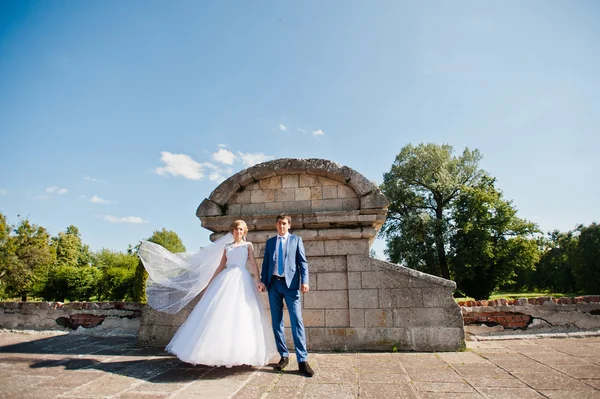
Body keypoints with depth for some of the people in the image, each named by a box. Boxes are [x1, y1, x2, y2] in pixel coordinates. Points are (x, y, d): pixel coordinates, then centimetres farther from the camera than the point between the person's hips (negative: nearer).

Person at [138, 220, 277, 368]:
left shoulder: (248, 245, 10)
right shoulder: (227, 246, 18)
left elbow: (253, 264, 0)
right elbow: (221, 265, 19)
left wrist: (258, 280, -13)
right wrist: (211, 281, 16)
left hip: (242, 280, -3)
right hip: (226, 279, 3)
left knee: (241, 316, -7)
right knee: (220, 313, -3)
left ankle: (241, 352, 1)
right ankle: (217, 350, 4)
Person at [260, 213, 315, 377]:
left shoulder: (296, 240, 10)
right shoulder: (270, 242, 17)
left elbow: (303, 262, 2)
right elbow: (265, 263, 14)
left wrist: (304, 281, -10)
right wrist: (263, 281, 2)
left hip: (290, 284, -3)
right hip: (274, 284, 3)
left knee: (297, 321, -9)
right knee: (276, 321, 6)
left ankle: (302, 360, -7)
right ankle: (284, 356, 17)